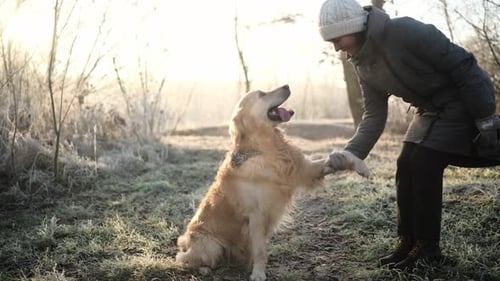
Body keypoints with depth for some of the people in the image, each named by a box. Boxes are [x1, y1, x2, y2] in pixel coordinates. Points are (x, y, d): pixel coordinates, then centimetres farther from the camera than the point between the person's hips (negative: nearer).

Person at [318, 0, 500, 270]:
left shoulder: (405, 31, -28)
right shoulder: (363, 65, -2)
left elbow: (462, 65, -24)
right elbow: (374, 116, -1)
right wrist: (351, 152, -16)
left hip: (462, 102, -8)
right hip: (430, 109, 8)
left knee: (424, 165, -14)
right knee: (406, 166, 2)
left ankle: (428, 247, 0)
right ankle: (408, 241, 14)